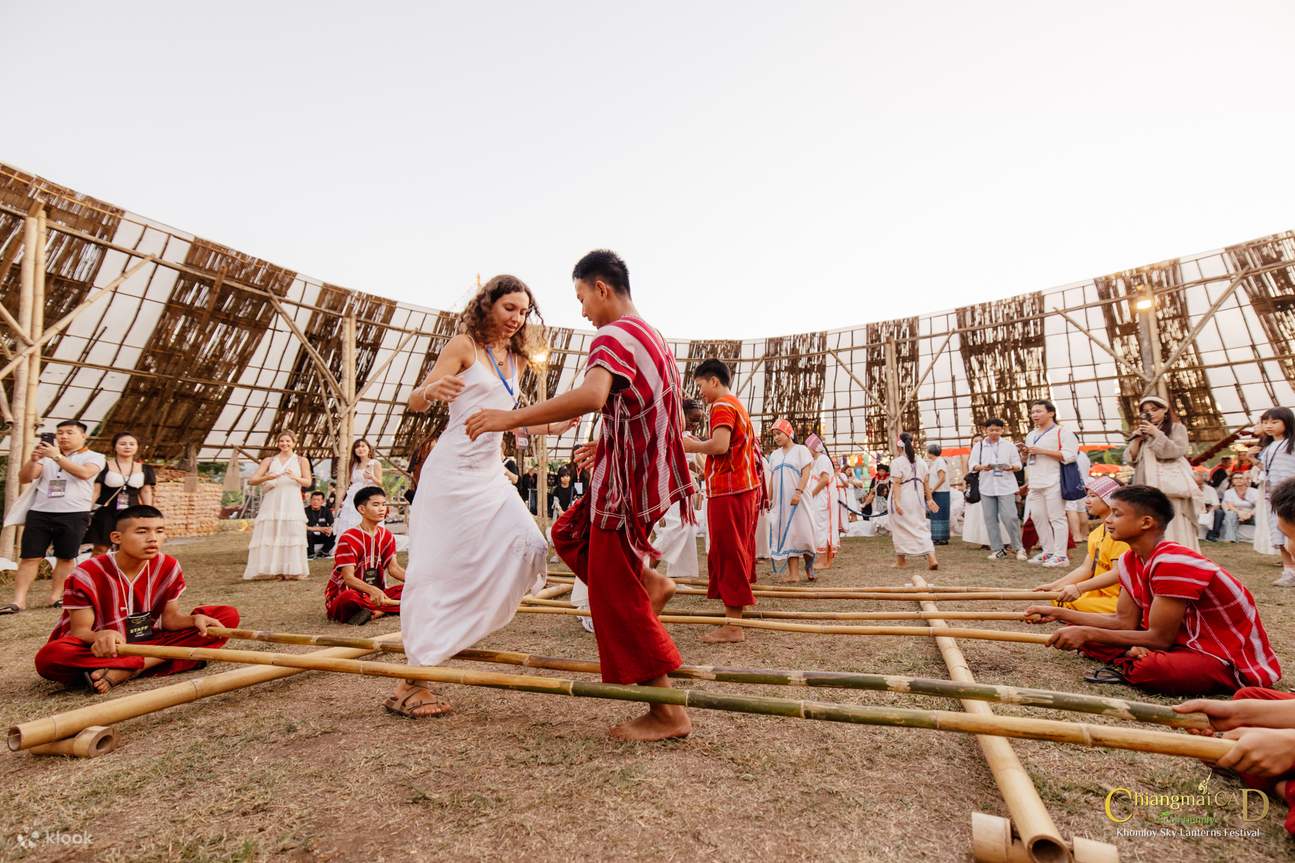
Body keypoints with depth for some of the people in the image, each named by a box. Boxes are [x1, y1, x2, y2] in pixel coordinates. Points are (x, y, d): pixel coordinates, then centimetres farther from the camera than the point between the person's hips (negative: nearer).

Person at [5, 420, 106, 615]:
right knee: (29, 557, -1)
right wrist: (33, 459, -11)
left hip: (74, 514, -3)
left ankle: (55, 597, 11)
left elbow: (84, 473, -16)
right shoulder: (47, 455, 15)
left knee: (66, 557, 3)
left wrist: (57, 456, -22)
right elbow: (24, 478, 7)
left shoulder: (94, 457, 4)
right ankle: (18, 600, -1)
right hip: (40, 512, 3)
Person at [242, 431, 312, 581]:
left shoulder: (301, 461, 13)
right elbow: (251, 480, 8)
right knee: (269, 535, -6)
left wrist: (295, 477, -15)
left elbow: (308, 483, 4)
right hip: (272, 502, 2)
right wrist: (266, 478, -12)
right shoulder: (269, 461, 16)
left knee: (291, 535, -9)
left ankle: (292, 571, -7)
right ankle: (273, 570, -1)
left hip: (292, 503, -2)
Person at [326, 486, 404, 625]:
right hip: (343, 592, -6)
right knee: (349, 597, -40)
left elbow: (394, 568, 0)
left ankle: (373, 612, -27)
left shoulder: (387, 536, 5)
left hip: (376, 593, 6)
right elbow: (348, 577, -22)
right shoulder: (348, 538, -14)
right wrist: (372, 590, -41)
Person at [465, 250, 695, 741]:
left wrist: (512, 418, -29)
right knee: (571, 533, 24)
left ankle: (668, 714, 10)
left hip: (626, 483, -9)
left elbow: (591, 395, -36)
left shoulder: (613, 336, -14)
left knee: (617, 598, 0)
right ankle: (651, 582, 13)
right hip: (647, 473, 9)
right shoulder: (654, 337, 15)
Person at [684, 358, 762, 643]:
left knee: (727, 552, -7)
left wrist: (693, 446, -8)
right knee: (738, 551, 14)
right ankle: (735, 613, 24)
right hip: (746, 487, 10)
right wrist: (699, 446, 12)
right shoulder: (738, 406, 21)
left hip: (728, 490, -10)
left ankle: (732, 625, -3)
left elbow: (720, 445, -25)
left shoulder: (722, 406, -10)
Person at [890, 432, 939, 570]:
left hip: (902, 500, -5)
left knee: (900, 528, 9)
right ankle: (931, 557, -9)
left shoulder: (897, 462, -12)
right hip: (917, 499, 5)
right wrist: (929, 499, 14)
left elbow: (896, 483, -19)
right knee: (921, 528, 8)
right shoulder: (921, 461, 8)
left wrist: (896, 501, -22)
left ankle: (901, 559, 20)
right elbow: (926, 482, 9)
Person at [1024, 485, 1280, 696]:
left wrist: (1087, 633, -27)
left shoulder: (1172, 563, -28)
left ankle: (1126, 668, -9)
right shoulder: (1130, 561, -1)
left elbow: (1160, 638, -24)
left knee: (1153, 668, -40)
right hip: (1182, 641, 8)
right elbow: (1125, 622, -1)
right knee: (1078, 631, -2)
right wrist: (1059, 613, -6)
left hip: (1231, 661, -8)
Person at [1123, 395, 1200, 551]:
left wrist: (1156, 434, -8)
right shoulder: (1140, 433, 18)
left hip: (1171, 487, -3)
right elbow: (1130, 459, 10)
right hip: (1147, 489, 4)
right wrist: (1137, 439, -2)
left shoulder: (1177, 428, 9)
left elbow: (1176, 451, -7)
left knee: (1174, 529, -8)